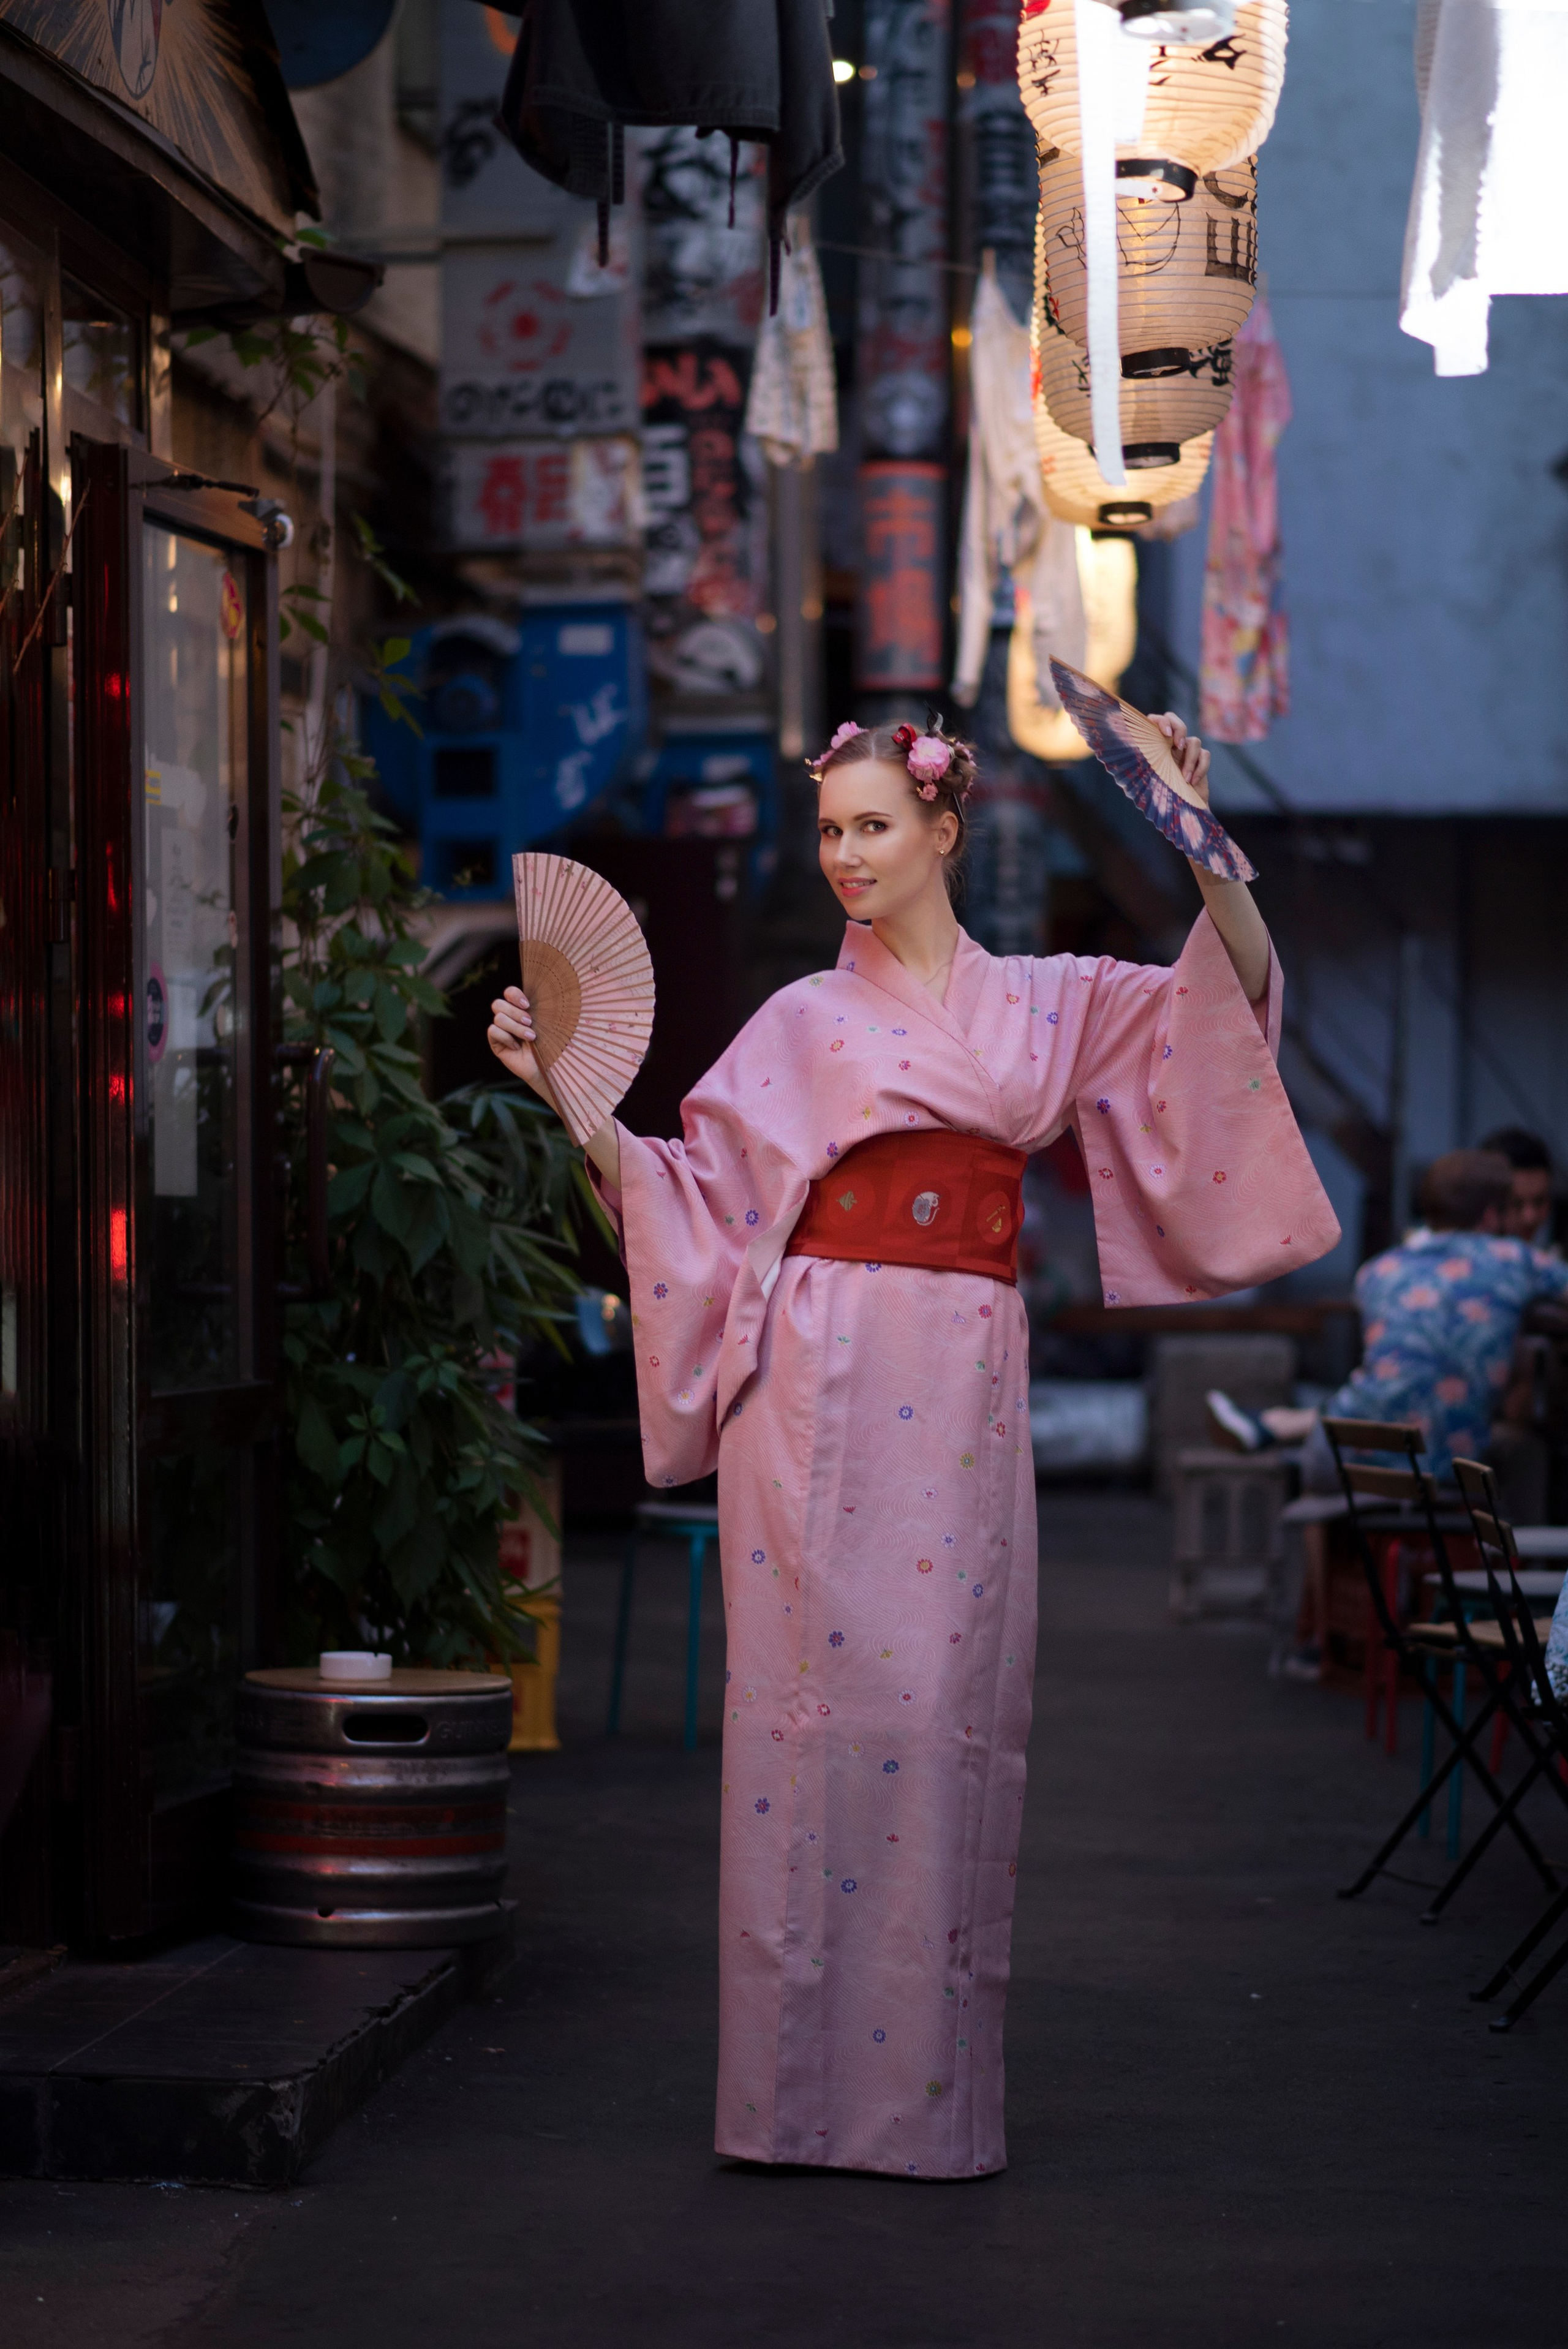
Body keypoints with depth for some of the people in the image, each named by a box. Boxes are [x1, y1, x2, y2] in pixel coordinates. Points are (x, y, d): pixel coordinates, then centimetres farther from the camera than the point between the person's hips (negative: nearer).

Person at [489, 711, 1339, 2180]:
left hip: (964, 1397, 1)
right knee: (815, 1690, -4)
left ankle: (929, 2084, 4)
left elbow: (1234, 999, 7)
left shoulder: (1049, 1006, 14)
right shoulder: (801, 1024, 11)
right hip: (819, 1384, -1)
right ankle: (804, 2073, 1)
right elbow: (690, 1189, 9)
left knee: (944, 1701, -2)